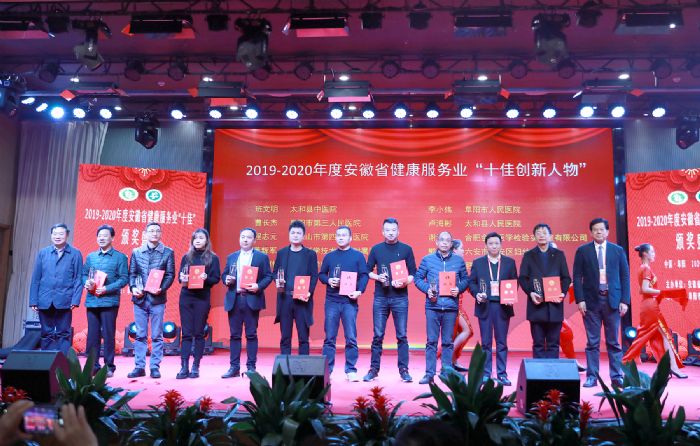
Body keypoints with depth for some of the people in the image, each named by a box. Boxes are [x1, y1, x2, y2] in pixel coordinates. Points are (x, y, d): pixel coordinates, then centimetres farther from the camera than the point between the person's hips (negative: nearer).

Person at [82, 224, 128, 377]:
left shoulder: (120, 257, 1)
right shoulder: (91, 256, 15)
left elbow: (124, 279, -5)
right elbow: (84, 274, 16)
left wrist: (106, 289, -16)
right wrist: (86, 283, -7)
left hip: (109, 301, -4)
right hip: (92, 300, 4)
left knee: (108, 334, 0)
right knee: (92, 335, 7)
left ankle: (109, 366, 9)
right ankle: (93, 366, 16)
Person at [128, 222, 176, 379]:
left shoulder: (168, 252, 3)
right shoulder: (136, 252, 9)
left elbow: (170, 274, -1)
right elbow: (131, 273, 9)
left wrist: (161, 288, -15)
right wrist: (133, 288, -8)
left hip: (158, 299, -2)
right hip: (140, 298, 2)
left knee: (157, 335, 3)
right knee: (140, 335, 7)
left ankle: (155, 367, 10)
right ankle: (139, 366, 15)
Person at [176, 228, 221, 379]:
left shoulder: (213, 258, 2)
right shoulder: (186, 257, 11)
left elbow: (216, 279, -1)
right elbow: (180, 276, 12)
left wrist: (206, 278, -20)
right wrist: (182, 279, -10)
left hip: (202, 299, -2)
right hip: (186, 297, 2)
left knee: (199, 333, 2)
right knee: (186, 333, 2)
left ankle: (195, 367, 10)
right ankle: (184, 367, 3)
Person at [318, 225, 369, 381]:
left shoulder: (358, 256, 6)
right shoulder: (329, 256, 13)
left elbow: (364, 276, 1)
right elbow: (321, 274, 15)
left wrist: (359, 291, -15)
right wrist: (328, 280, -6)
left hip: (350, 301, -2)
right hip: (332, 301, 2)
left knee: (351, 338, -1)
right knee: (329, 337, 4)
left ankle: (350, 370, 7)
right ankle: (326, 370, 11)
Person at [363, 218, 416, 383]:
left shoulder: (406, 249, 4)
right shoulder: (376, 249, 7)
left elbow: (413, 273, 4)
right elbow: (368, 271, 10)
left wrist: (405, 282, -14)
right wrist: (378, 277, -9)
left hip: (400, 298, -1)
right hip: (380, 297, 1)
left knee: (402, 336, 2)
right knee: (378, 335, 4)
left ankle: (404, 370, 11)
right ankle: (374, 369, 13)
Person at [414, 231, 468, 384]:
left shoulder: (459, 261, 8)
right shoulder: (427, 259, 5)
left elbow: (465, 279, 12)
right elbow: (418, 278, 6)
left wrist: (459, 289, -7)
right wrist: (427, 289, -9)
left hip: (451, 307, 1)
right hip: (432, 306, -1)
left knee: (448, 342, 6)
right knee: (431, 341, 2)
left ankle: (447, 372, 16)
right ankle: (429, 373, 8)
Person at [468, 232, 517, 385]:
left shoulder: (510, 262, 7)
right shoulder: (478, 262, 7)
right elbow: (471, 282, 6)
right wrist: (476, 294, -11)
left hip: (503, 306, 0)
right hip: (485, 305, 0)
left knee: (502, 342, 5)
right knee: (486, 342, 5)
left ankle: (502, 374, 12)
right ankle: (485, 374, 11)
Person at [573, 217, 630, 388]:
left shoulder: (618, 250, 8)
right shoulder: (582, 251, 4)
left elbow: (625, 276, 6)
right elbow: (577, 277, 2)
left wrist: (625, 301, -1)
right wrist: (580, 300, -7)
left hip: (612, 300, 1)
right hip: (591, 301, -1)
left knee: (614, 341, 7)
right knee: (592, 342, 3)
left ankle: (616, 376, 15)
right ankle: (591, 376, 10)